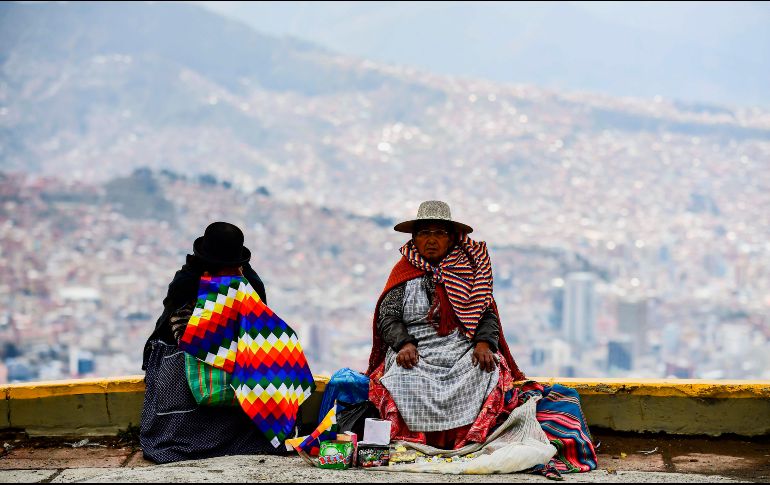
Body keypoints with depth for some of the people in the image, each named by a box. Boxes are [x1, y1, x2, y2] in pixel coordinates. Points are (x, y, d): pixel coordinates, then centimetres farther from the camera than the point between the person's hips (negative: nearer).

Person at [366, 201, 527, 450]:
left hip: (464, 352, 1)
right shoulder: (404, 271, 14)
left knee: (487, 372, -32)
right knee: (404, 378, -35)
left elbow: (488, 315, 10)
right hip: (416, 353, 0)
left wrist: (484, 343, -12)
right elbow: (388, 317, 6)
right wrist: (405, 343, -15)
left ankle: (471, 440, -31)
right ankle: (414, 441, -31)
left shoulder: (468, 270, 16)